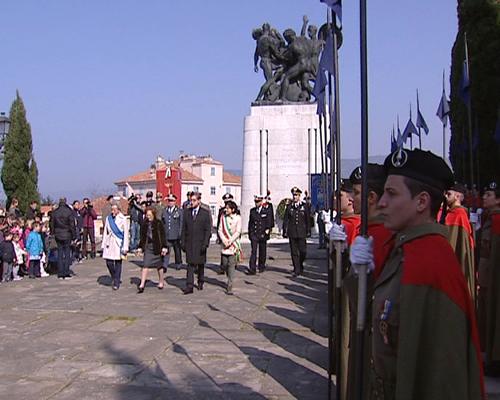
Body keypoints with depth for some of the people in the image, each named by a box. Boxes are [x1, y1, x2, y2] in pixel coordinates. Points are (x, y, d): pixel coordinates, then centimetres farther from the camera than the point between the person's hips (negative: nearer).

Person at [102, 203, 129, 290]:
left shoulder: (123, 219, -3)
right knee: (109, 263, 0)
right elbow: (105, 232, 13)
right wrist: (103, 245, 9)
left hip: (119, 243, -3)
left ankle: (116, 283, 10)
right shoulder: (108, 218, 8)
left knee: (118, 263, -1)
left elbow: (126, 234, -3)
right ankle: (114, 278, 26)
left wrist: (125, 247, -7)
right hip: (109, 243, 4)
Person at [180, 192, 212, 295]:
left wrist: (205, 244, -12)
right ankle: (189, 286, -8)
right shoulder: (187, 212, 7)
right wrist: (182, 242, 3)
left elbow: (208, 230, -5)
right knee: (190, 264, -5)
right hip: (189, 243, 1)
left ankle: (200, 282, 30)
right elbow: (184, 228, 9)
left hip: (200, 243, -1)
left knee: (200, 264, 12)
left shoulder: (205, 213, -2)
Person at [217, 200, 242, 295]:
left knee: (231, 264, -9)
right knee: (225, 264, 5)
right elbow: (220, 230, 4)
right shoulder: (223, 217, 7)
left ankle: (229, 287, -9)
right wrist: (224, 240, -11)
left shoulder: (237, 218, -1)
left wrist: (230, 241, -14)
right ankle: (230, 279, 30)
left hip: (234, 244, -3)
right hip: (224, 244, 3)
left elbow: (238, 232, -5)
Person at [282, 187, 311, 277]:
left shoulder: (304, 206, 4)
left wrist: (308, 231, 4)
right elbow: (285, 220, 6)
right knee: (294, 252, 1)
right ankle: (296, 270, 8)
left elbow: (308, 219, 7)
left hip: (301, 233, -1)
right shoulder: (289, 206, 6)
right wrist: (285, 231, 0)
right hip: (292, 233, 1)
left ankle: (300, 265, 26)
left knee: (303, 251, -1)